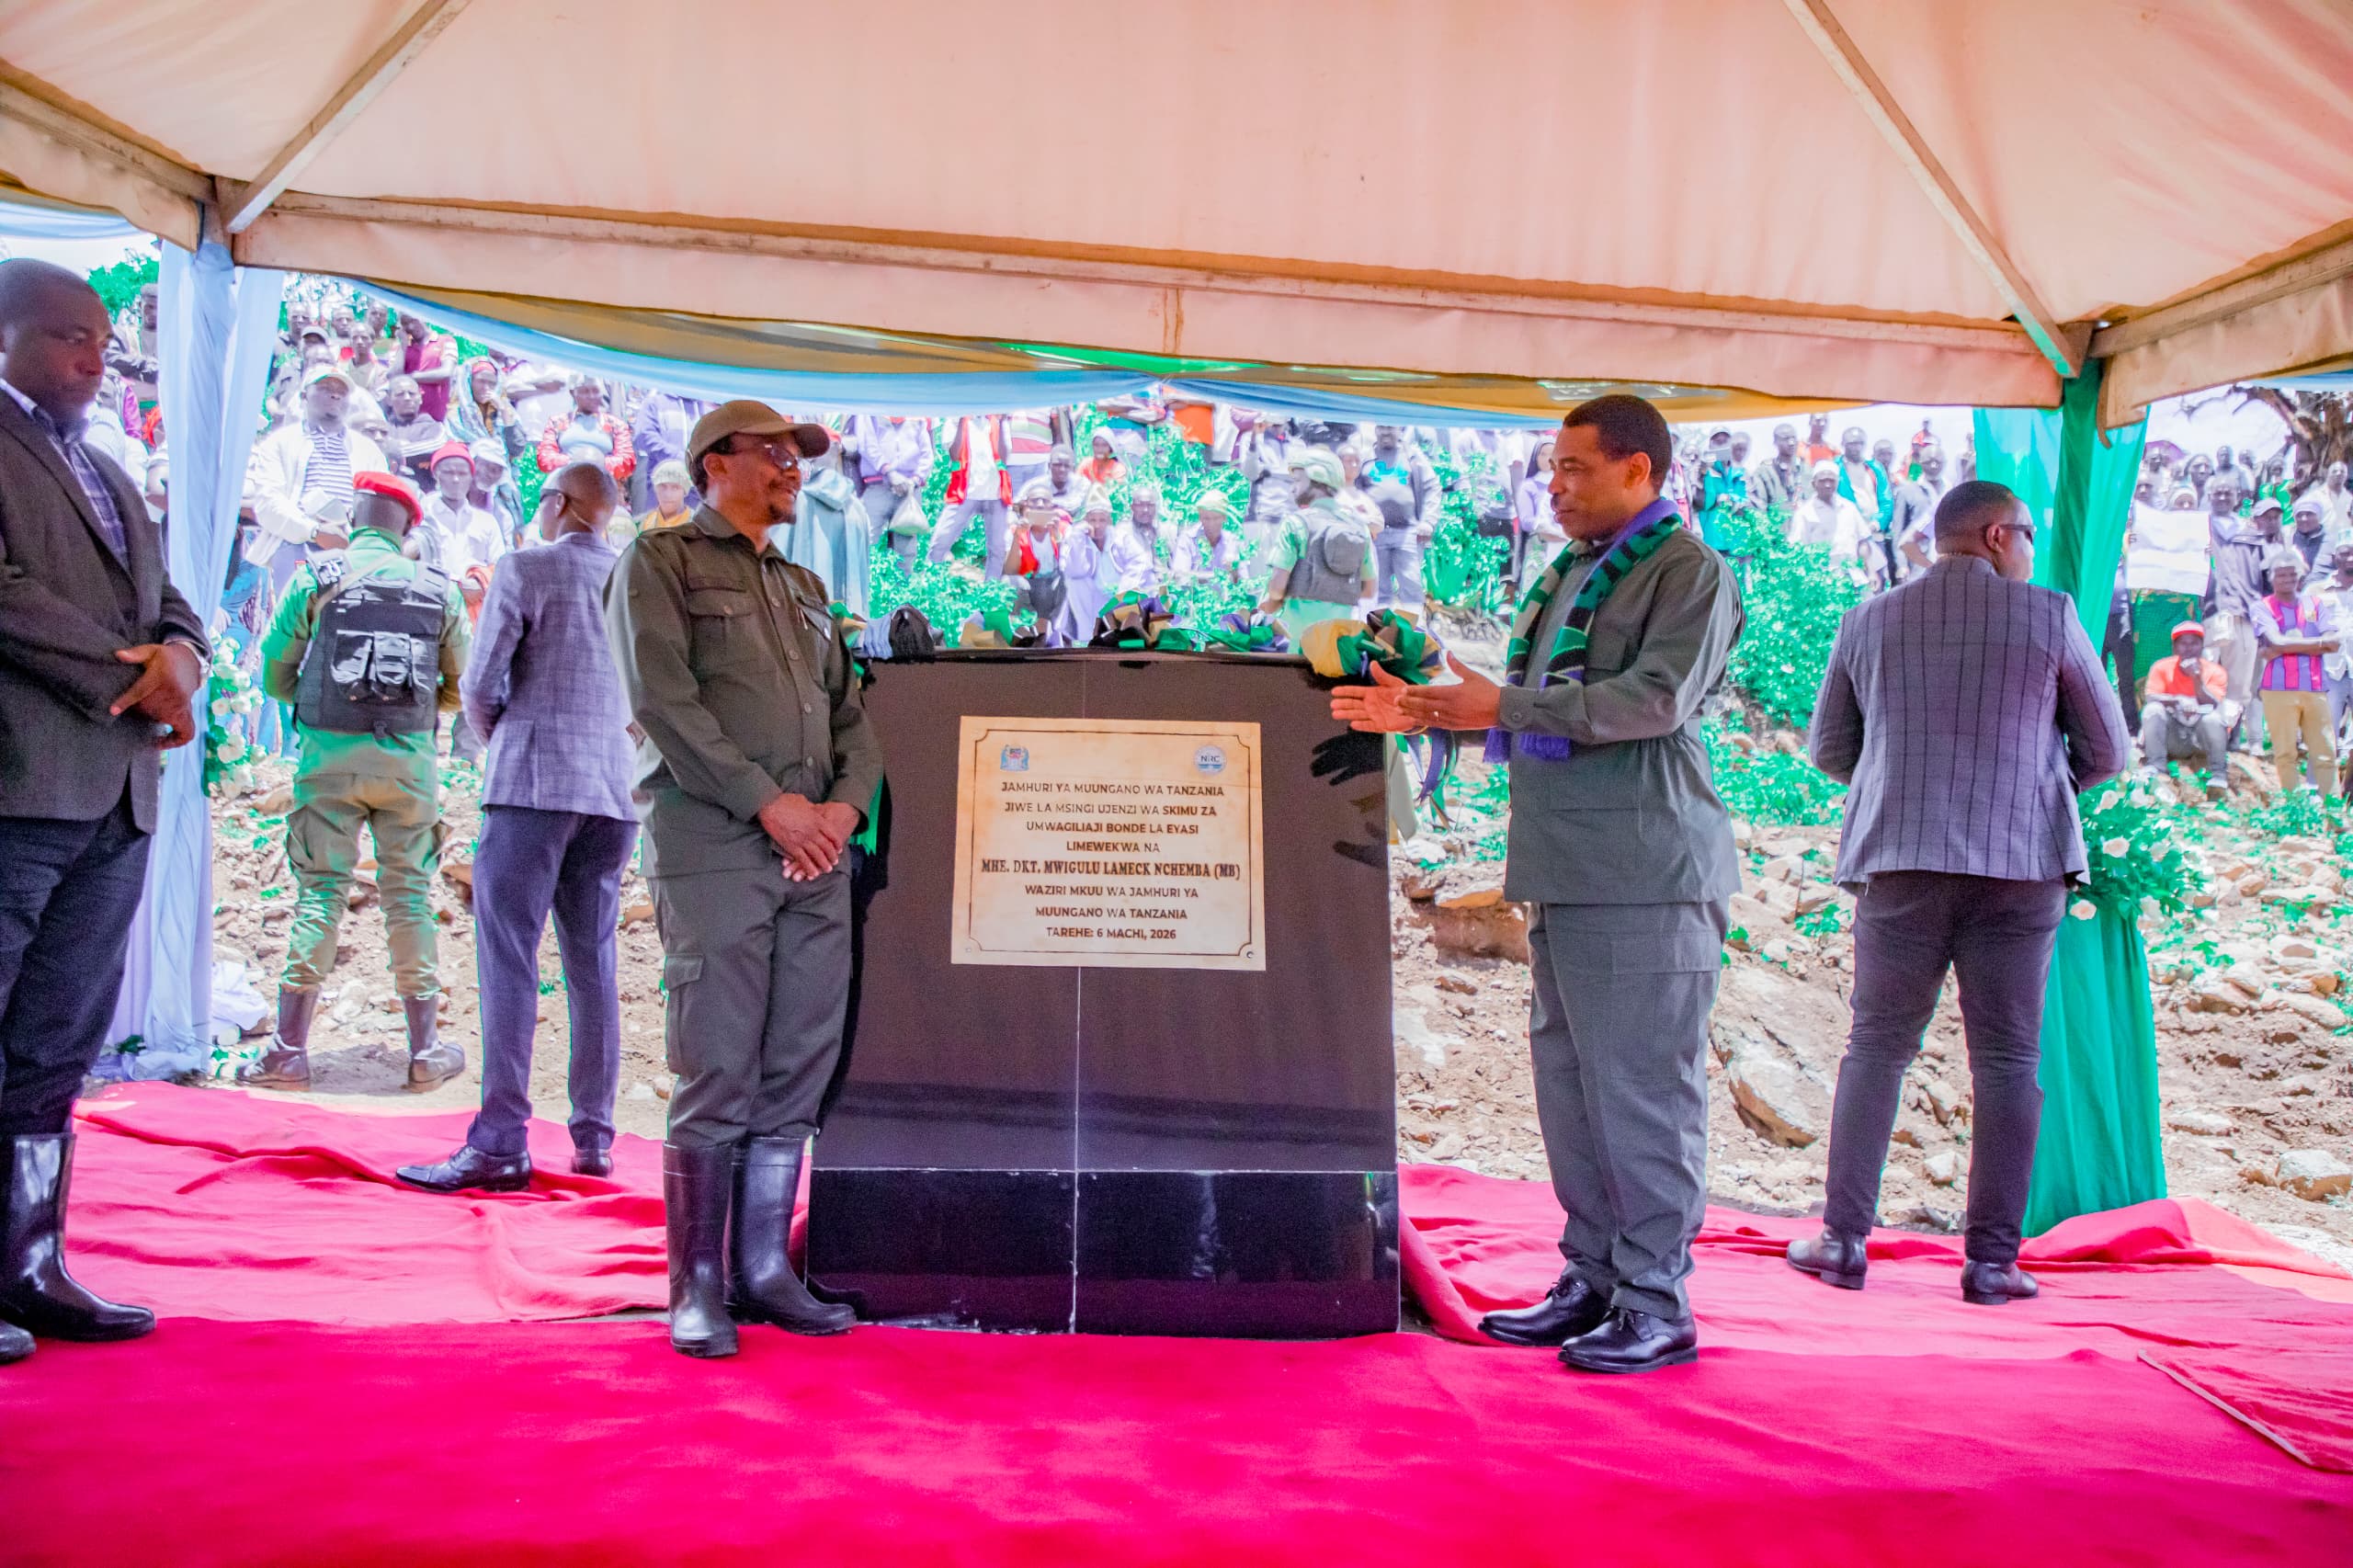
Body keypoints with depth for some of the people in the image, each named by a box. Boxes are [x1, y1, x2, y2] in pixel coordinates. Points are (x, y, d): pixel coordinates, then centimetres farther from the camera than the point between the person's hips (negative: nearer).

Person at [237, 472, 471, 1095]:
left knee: (320, 891, 3)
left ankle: (289, 1049, 3)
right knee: (409, 893, 7)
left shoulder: (317, 577, 2)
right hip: (409, 757, 1)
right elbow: (462, 685, 8)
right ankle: (426, 1049, 10)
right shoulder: (438, 589, 7)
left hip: (330, 753, -1)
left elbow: (275, 672, 2)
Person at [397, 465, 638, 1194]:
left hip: (534, 782, -5)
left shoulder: (526, 570, -2)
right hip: (614, 788, 5)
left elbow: (479, 682, -3)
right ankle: (593, 1139, 10)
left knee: (509, 962, -5)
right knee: (594, 964, 8)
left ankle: (500, 1143, -8)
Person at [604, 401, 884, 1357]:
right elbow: (664, 701, -8)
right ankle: (699, 1288, 3)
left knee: (798, 1073, 5)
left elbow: (853, 718, 19)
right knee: (718, 1073, -6)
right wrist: (767, 802, -12)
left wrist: (845, 804, -1)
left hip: (814, 853, 6)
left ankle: (764, 1270, 14)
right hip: (713, 848, -6)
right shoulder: (659, 561, 6)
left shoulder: (805, 589, 25)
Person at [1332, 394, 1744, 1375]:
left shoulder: (1690, 570, -4)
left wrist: (1504, 704, -19)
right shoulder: (1566, 576, 22)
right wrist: (1425, 712, 15)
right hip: (1568, 869, 9)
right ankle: (1594, 1280, 21)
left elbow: (1655, 698, -18)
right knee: (1569, 1082, 11)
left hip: (1645, 872, -9)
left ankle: (1656, 1304, 4)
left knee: (1642, 1089, -5)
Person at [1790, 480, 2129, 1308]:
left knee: (1877, 1045, 8)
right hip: (2020, 864, -1)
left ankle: (1844, 1238, 4)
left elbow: (1829, 748, 14)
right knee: (2006, 1058, 4)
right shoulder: (2049, 617, 1)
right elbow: (2106, 750, 9)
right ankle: (1992, 1259, 6)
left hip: (1901, 861, 2)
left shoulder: (1869, 622, 7)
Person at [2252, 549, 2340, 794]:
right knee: (2284, 752, -4)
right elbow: (2276, 642, -10)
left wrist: (2289, 646, -9)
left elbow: (2334, 643, 0)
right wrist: (2319, 642, -4)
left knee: (2325, 754, 1)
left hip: (2316, 688, 3)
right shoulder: (2263, 607, 6)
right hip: (2279, 689, -3)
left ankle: (2333, 804, 2)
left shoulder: (2317, 604, 14)